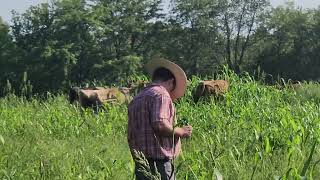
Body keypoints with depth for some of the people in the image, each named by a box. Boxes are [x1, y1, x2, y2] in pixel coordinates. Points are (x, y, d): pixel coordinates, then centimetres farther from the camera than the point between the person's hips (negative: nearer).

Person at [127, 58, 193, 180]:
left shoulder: (136, 99, 18)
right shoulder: (161, 94, -8)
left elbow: (131, 135, 20)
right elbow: (160, 125, -22)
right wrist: (181, 132, -8)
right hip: (159, 163, -9)